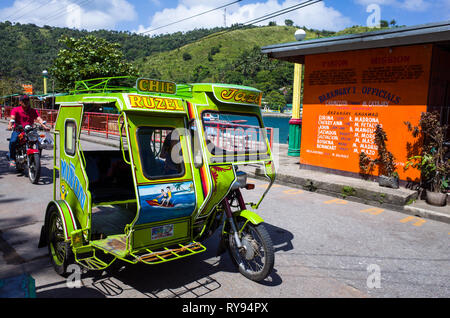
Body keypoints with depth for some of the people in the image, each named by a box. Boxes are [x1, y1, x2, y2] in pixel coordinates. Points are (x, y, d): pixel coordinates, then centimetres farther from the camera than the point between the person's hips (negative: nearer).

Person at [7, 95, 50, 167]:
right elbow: (12, 118, -13)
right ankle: (12, 159, -10)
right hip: (17, 130, -1)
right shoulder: (15, 110, 5)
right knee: (13, 141, -29)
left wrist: (44, 126, -26)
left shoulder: (33, 111, 9)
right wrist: (10, 125, -34)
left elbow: (38, 118, -7)